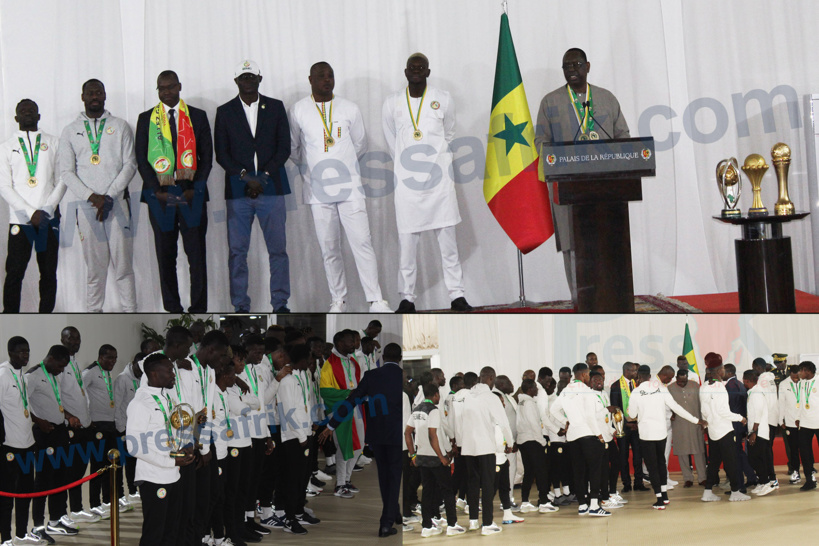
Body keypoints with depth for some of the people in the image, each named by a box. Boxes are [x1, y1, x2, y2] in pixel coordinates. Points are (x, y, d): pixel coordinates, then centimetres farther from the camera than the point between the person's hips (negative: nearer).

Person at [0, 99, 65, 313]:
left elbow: (62, 180, 7)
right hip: (19, 219, -1)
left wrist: (48, 209, -7)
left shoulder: (54, 143, 13)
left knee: (49, 272, 1)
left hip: (49, 219, 1)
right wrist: (30, 213, -9)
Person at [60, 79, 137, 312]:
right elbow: (67, 172, 5)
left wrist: (109, 196, -8)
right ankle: (93, 311, 8)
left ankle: (129, 310, 2)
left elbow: (130, 164, 2)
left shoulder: (120, 127, 9)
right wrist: (91, 196, -8)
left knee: (123, 263, -3)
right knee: (94, 264, 1)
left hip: (117, 203, -1)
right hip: (87, 206, 1)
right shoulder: (70, 131, 11)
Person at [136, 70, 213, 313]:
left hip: (192, 193, 0)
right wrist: (156, 189, -6)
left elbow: (207, 155, 8)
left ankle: (198, 308, 2)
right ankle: (172, 308, 8)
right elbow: (141, 158, 6)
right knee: (165, 254, 2)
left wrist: (196, 188, -4)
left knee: (197, 254, -3)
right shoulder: (146, 119, 11)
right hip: (160, 194, 0)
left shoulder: (198, 117, 11)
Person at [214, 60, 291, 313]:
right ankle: (241, 306, 5)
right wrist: (245, 176, -9)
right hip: (238, 189, 0)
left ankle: (280, 304, 5)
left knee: (278, 249, -2)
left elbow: (284, 147, 5)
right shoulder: (225, 112, 10)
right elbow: (221, 154, 4)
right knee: (237, 251, -1)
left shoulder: (276, 107, 11)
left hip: (271, 187, 0)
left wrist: (263, 176, -7)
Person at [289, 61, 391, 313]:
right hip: (318, 191, 0)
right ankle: (338, 300, 14)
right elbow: (293, 148, 16)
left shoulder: (349, 109, 5)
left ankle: (376, 301, -4)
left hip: (349, 187, 0)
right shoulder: (298, 111, 3)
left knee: (362, 242, -6)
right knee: (329, 248, 4)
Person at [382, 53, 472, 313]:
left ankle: (456, 295, 8)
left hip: (439, 180, 0)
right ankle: (407, 298, 8)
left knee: (448, 239, 2)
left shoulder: (443, 99, 3)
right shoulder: (392, 103, 3)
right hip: (407, 182, 0)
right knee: (407, 242, 1)